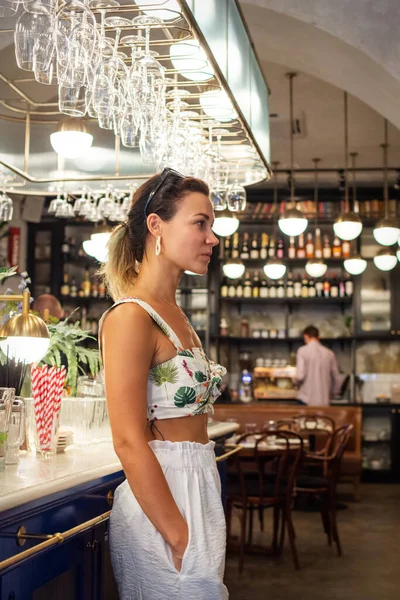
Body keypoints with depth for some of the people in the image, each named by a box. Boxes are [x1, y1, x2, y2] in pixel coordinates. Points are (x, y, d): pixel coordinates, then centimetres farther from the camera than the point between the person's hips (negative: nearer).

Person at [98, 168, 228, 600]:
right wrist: (181, 539, -20)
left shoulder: (175, 315, 13)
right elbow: (129, 442, -20)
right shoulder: (131, 316, -15)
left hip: (197, 488, 9)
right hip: (161, 500, -9)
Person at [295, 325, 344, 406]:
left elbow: (300, 376, -14)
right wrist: (331, 394, 27)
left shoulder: (303, 351, -5)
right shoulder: (329, 353, 6)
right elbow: (337, 378, 11)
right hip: (324, 402, 4)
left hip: (306, 400, -3)